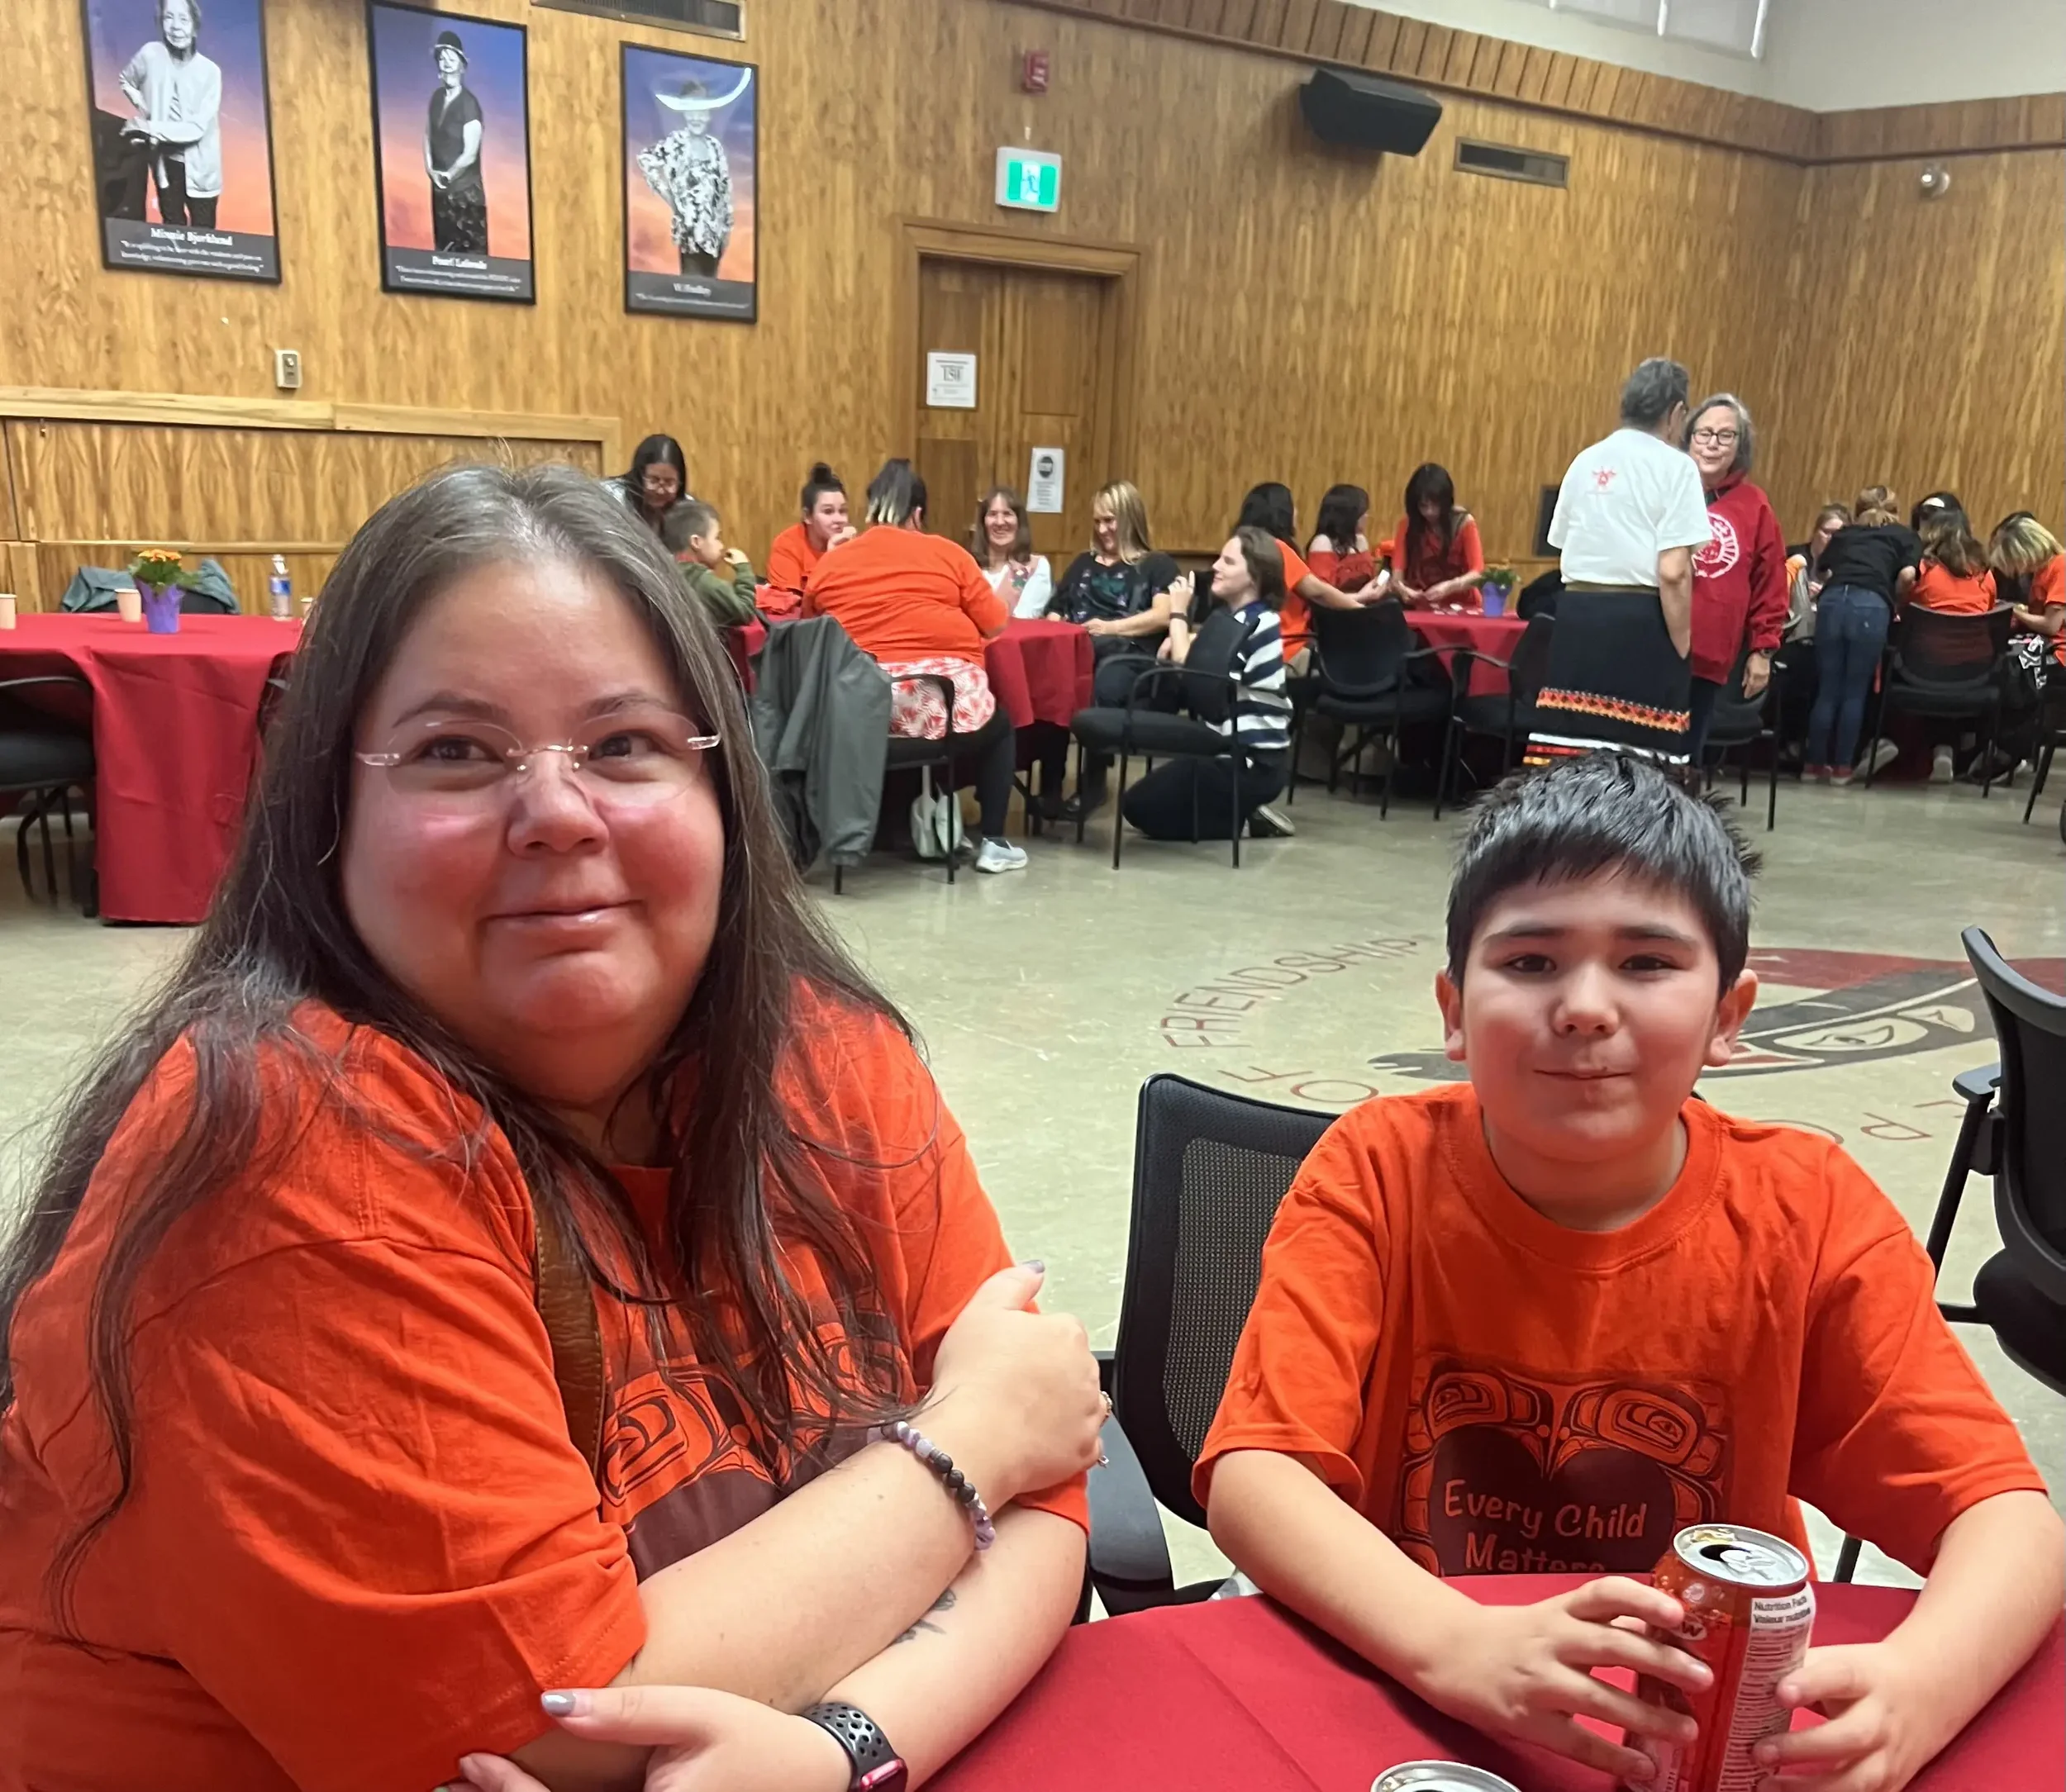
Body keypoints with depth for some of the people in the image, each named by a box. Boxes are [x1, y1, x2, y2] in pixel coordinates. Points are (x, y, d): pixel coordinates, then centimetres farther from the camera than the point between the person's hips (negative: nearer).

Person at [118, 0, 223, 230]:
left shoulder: (209, 71, -12)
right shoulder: (150, 54, -6)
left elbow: (197, 127, -17)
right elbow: (125, 80, 16)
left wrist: (151, 128, -21)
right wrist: (141, 104, 0)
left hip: (199, 166, -2)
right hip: (165, 161, 2)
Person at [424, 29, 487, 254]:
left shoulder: (469, 104, -18)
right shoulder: (437, 97, 4)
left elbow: (470, 154, -21)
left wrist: (447, 175, -8)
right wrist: (430, 169, 1)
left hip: (465, 191, -7)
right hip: (440, 188, 7)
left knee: (471, 251, -3)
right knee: (443, 248, 15)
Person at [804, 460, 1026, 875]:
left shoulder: (828, 565, 10)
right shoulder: (946, 553, 4)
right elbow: (997, 625, 9)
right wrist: (1007, 590, 30)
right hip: (943, 701, -3)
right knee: (1000, 726, 30)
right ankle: (993, 844, 22)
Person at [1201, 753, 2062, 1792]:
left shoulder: (1811, 1217, -9)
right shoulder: (1377, 1175, -13)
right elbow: (1250, 1476, -19)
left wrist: (1910, 1691, -29)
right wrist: (1459, 1648, -35)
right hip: (1399, 1698, -1)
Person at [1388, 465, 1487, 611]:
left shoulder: (1464, 523, -5)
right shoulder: (1407, 524, -1)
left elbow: (1478, 574, -13)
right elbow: (1398, 571, -7)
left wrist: (1449, 587, -31)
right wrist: (1400, 587, -30)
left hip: (1461, 606, -2)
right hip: (1422, 608, 2)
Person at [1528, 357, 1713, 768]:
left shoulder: (1585, 462, 13)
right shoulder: (1675, 467, -5)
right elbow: (1673, 573, -13)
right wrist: (1680, 646, -7)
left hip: (1576, 614, 6)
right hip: (1640, 621, -6)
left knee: (1571, 752, 7)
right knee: (1637, 760, -2)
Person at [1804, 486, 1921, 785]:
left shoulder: (1844, 533, 30)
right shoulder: (1905, 536, 22)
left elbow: (1821, 570, 22)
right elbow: (1907, 575, 5)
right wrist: (1894, 599, 21)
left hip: (1832, 600, 2)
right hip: (1871, 606, -2)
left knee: (1827, 689, 8)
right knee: (1855, 691, 6)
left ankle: (1816, 763, 11)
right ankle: (1842, 766, 9)